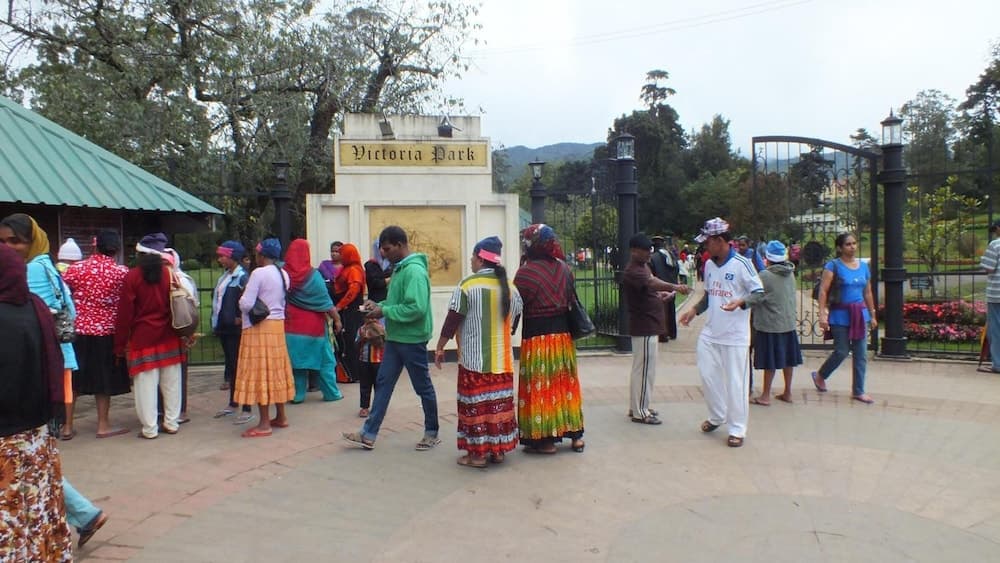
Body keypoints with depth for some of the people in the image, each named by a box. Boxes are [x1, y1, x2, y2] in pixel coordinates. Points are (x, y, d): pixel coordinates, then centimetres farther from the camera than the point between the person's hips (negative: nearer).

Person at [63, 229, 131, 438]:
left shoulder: (77, 268, -4)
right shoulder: (122, 272, -8)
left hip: (78, 330, 2)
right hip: (106, 332, -2)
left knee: (72, 379, 13)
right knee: (103, 379, 8)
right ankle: (103, 425, 14)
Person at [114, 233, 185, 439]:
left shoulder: (133, 276, -6)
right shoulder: (170, 274, 0)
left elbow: (125, 313, -6)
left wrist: (120, 344, 1)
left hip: (142, 337, -3)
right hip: (169, 337, 3)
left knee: (146, 383, 3)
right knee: (171, 382, 11)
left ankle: (149, 429, 8)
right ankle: (171, 423, 19)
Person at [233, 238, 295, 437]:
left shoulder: (258, 273, -14)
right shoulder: (283, 274, 9)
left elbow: (246, 304, -16)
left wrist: (243, 295, 4)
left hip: (258, 328, -8)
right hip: (278, 325, 8)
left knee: (259, 372, -3)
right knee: (276, 370, 14)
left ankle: (264, 423, -1)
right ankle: (281, 417, 21)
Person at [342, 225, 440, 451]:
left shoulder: (414, 271, -20)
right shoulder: (400, 268, 10)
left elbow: (417, 308, -28)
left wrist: (384, 311, -20)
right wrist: (379, 305, 2)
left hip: (411, 339, -9)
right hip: (395, 337, 10)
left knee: (423, 387, 6)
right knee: (383, 383, 10)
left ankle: (432, 433, 21)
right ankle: (368, 435, 16)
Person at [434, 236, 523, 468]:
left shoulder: (468, 284, -11)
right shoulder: (510, 286, 5)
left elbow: (452, 320, -9)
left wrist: (440, 347, 1)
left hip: (475, 358, -5)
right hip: (502, 358, 5)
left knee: (476, 403, 2)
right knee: (500, 402, 12)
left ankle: (478, 453, 7)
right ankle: (499, 449, 20)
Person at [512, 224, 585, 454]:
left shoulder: (526, 272, -16)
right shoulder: (563, 268, 5)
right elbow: (570, 299, 12)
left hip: (537, 337, -6)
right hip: (563, 333, 6)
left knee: (540, 387, 3)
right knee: (565, 383, 15)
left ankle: (545, 438, 10)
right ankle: (575, 435, 23)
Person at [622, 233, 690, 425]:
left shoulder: (644, 266, 13)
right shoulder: (632, 272, -20)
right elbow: (651, 283, -39)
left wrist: (660, 294, 7)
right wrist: (674, 287, -54)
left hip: (649, 326, 11)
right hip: (644, 328, -11)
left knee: (641, 368, 17)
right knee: (645, 369, -4)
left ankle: (637, 406, 27)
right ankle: (640, 412, 3)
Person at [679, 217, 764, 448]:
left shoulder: (741, 264, -12)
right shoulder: (709, 265, 8)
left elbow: (759, 293, -10)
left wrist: (741, 302, -28)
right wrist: (694, 310, 5)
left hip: (735, 335, -6)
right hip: (710, 332, 7)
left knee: (735, 382, 1)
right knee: (707, 375, 11)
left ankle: (737, 429, 14)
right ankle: (717, 416, 33)